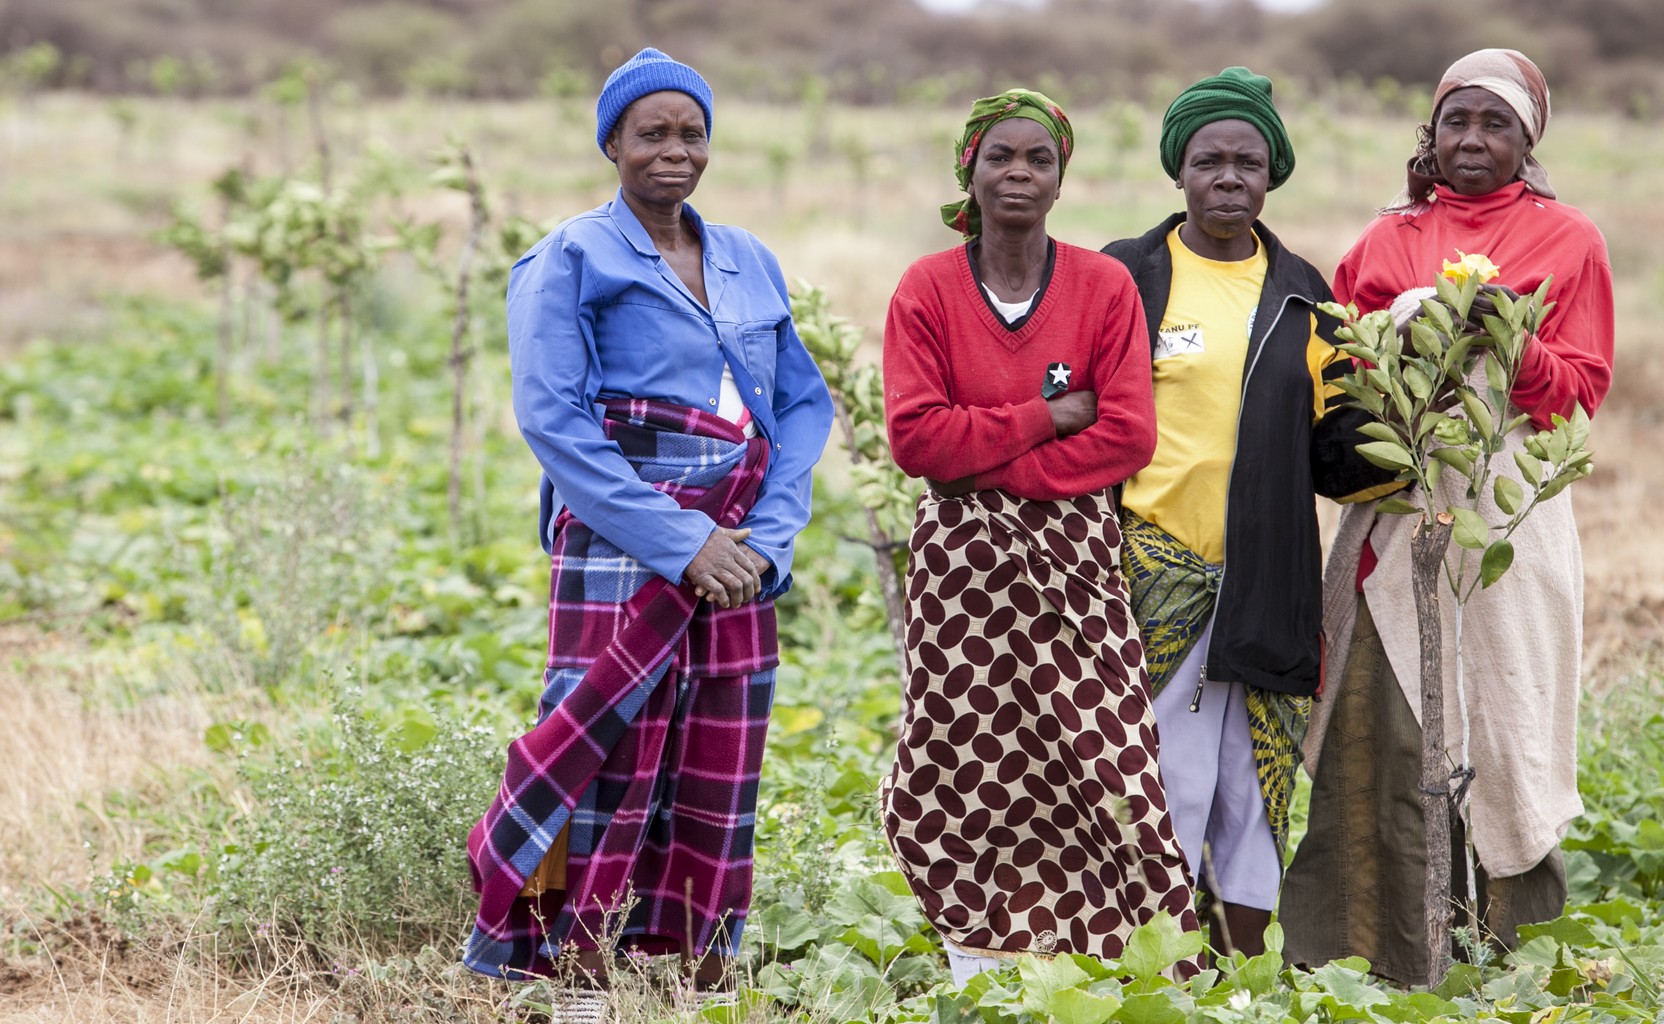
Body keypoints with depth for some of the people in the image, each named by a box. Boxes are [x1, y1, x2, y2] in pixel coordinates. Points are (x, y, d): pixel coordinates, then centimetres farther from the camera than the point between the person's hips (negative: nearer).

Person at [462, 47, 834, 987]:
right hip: (623, 545, -5)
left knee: (721, 771, 4)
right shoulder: (573, 259, 1)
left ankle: (698, 969, 11)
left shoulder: (751, 264, 17)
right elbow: (550, 418, -8)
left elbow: (805, 403, 14)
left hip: (735, 551, 5)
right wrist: (680, 541, -15)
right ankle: (535, 962, -4)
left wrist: (768, 535, -4)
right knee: (611, 762, -11)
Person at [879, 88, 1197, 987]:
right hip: (964, 567, 0)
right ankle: (978, 978, 6)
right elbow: (914, 436, -8)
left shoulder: (1104, 286, 3)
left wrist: (989, 465, -11)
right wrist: (1045, 419, -10)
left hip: (1075, 558, 0)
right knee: (974, 771, -1)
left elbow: (1129, 433, -6)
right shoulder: (926, 291, 2)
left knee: (1091, 761, -7)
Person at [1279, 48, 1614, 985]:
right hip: (1396, 507, 2)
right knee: (1380, 724, -2)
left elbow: (1582, 389, 0)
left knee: (1497, 726, -3)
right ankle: (1376, 953, 5)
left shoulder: (1568, 240, 6)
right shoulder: (1391, 237, 14)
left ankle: (1499, 951, 8)